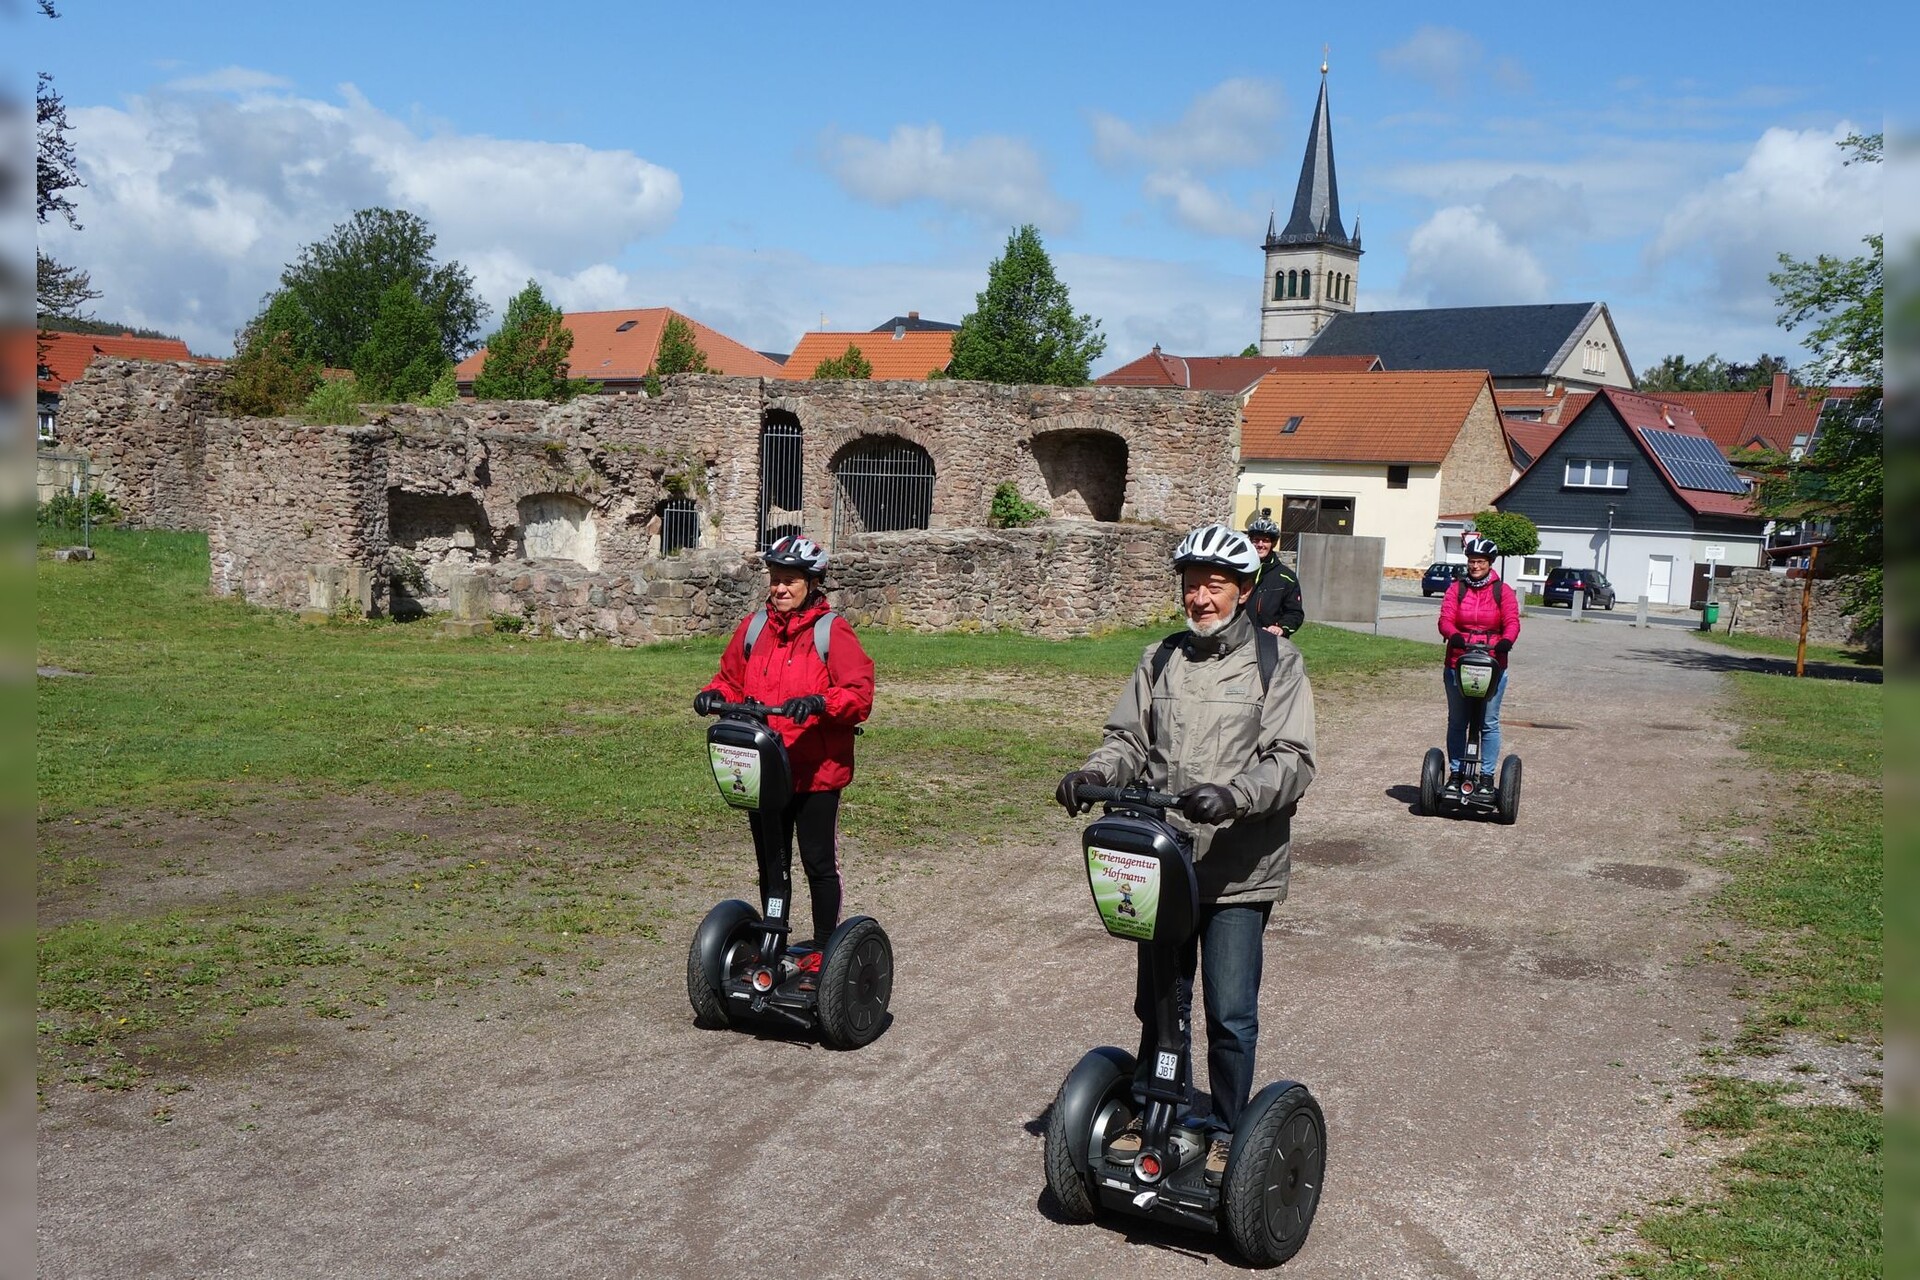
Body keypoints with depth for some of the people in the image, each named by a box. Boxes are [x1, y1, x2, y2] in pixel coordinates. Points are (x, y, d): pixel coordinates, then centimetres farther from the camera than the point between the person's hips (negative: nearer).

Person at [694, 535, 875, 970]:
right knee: (771, 863, 16)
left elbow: (859, 696, -15)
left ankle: (824, 947, 20)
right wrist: (715, 695, -4)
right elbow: (733, 679, 17)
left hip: (816, 771, -5)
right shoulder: (753, 627, 6)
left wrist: (820, 702, -32)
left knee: (819, 862, 6)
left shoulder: (832, 632, -9)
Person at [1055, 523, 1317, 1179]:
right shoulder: (1160, 660, 8)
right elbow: (1129, 740, 7)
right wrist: (1092, 774, -14)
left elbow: (1291, 761, -13)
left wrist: (1232, 794, -31)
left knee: (1231, 1014, 1)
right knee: (1158, 1002, 16)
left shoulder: (1276, 661, -5)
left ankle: (1225, 1133, 21)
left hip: (1239, 871, -4)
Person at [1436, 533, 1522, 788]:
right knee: (1456, 722, 8)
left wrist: (1506, 640, -28)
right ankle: (1456, 773, 16)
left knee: (1489, 723, 3)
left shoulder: (1503, 592, 4)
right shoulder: (1456, 589, 6)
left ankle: (1487, 775, 11)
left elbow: (1512, 622, -6)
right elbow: (1446, 618, -5)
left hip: (1493, 665, -1)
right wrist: (1453, 635, -28)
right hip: (1458, 664, 1)